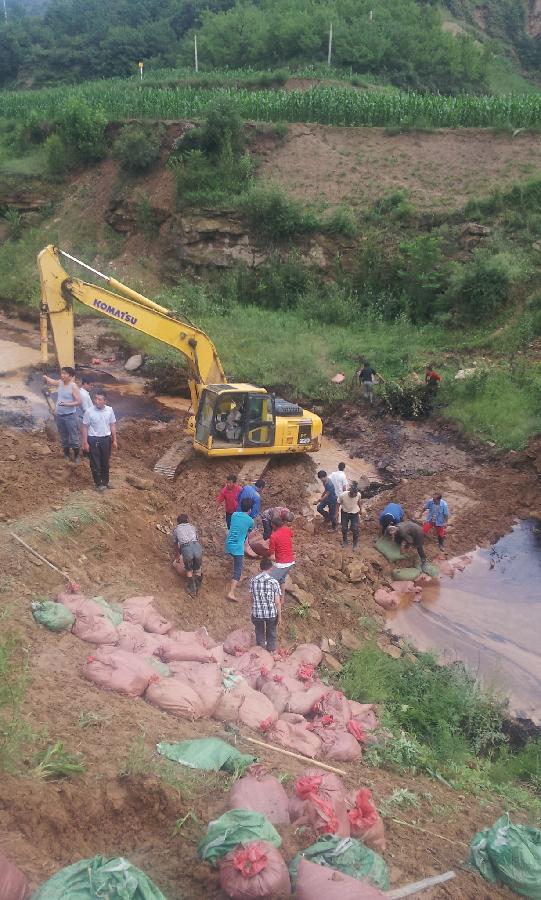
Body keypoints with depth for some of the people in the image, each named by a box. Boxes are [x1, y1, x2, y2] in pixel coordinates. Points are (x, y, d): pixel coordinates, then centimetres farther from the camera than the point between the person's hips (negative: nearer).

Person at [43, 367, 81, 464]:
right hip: (59, 415, 6)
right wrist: (45, 378, -5)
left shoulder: (73, 387, -16)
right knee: (64, 437, 17)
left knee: (74, 438, 1)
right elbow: (49, 381, 18)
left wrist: (66, 404, -29)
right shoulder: (59, 383, 1)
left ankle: (76, 456, 17)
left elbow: (78, 402, -18)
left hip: (70, 416, -6)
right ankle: (67, 456, 31)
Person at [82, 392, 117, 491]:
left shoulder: (109, 410, -5)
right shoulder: (89, 412, -14)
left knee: (105, 462, 16)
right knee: (95, 463, 6)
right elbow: (85, 427, -8)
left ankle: (105, 482, 33)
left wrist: (114, 440, 6)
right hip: (94, 440, -3)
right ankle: (98, 484, 21)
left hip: (106, 439, 3)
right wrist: (85, 443, -8)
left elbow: (113, 425, 5)